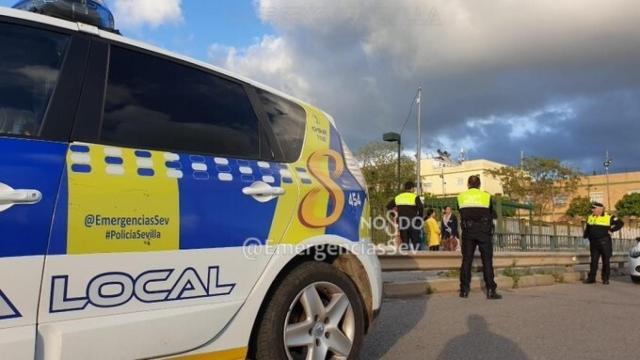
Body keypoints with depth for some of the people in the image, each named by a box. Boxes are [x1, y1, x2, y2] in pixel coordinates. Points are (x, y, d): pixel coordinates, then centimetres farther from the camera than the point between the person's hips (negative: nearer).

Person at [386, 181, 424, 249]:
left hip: (402, 223, 4)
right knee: (415, 241, 1)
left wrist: (395, 216, 15)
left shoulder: (398, 197, 11)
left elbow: (388, 206, 13)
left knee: (404, 242, 7)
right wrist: (419, 218, -1)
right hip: (413, 223, -4)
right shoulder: (415, 197, -4)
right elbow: (421, 208, -17)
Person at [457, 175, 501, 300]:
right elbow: (492, 214, 11)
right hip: (484, 232, -1)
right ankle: (491, 290, -2)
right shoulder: (486, 196, 3)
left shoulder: (461, 197, 5)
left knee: (466, 260, 5)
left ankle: (464, 290, 4)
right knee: (487, 260, 2)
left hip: (467, 232, 1)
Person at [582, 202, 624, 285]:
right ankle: (591, 278, 10)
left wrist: (611, 230, -10)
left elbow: (620, 223, -5)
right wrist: (586, 236, 12)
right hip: (594, 243, 4)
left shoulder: (609, 218, -6)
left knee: (606, 261, 4)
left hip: (605, 243, -4)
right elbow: (587, 229, 21)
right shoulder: (590, 218, 11)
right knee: (594, 261, 6)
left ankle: (605, 279, 14)